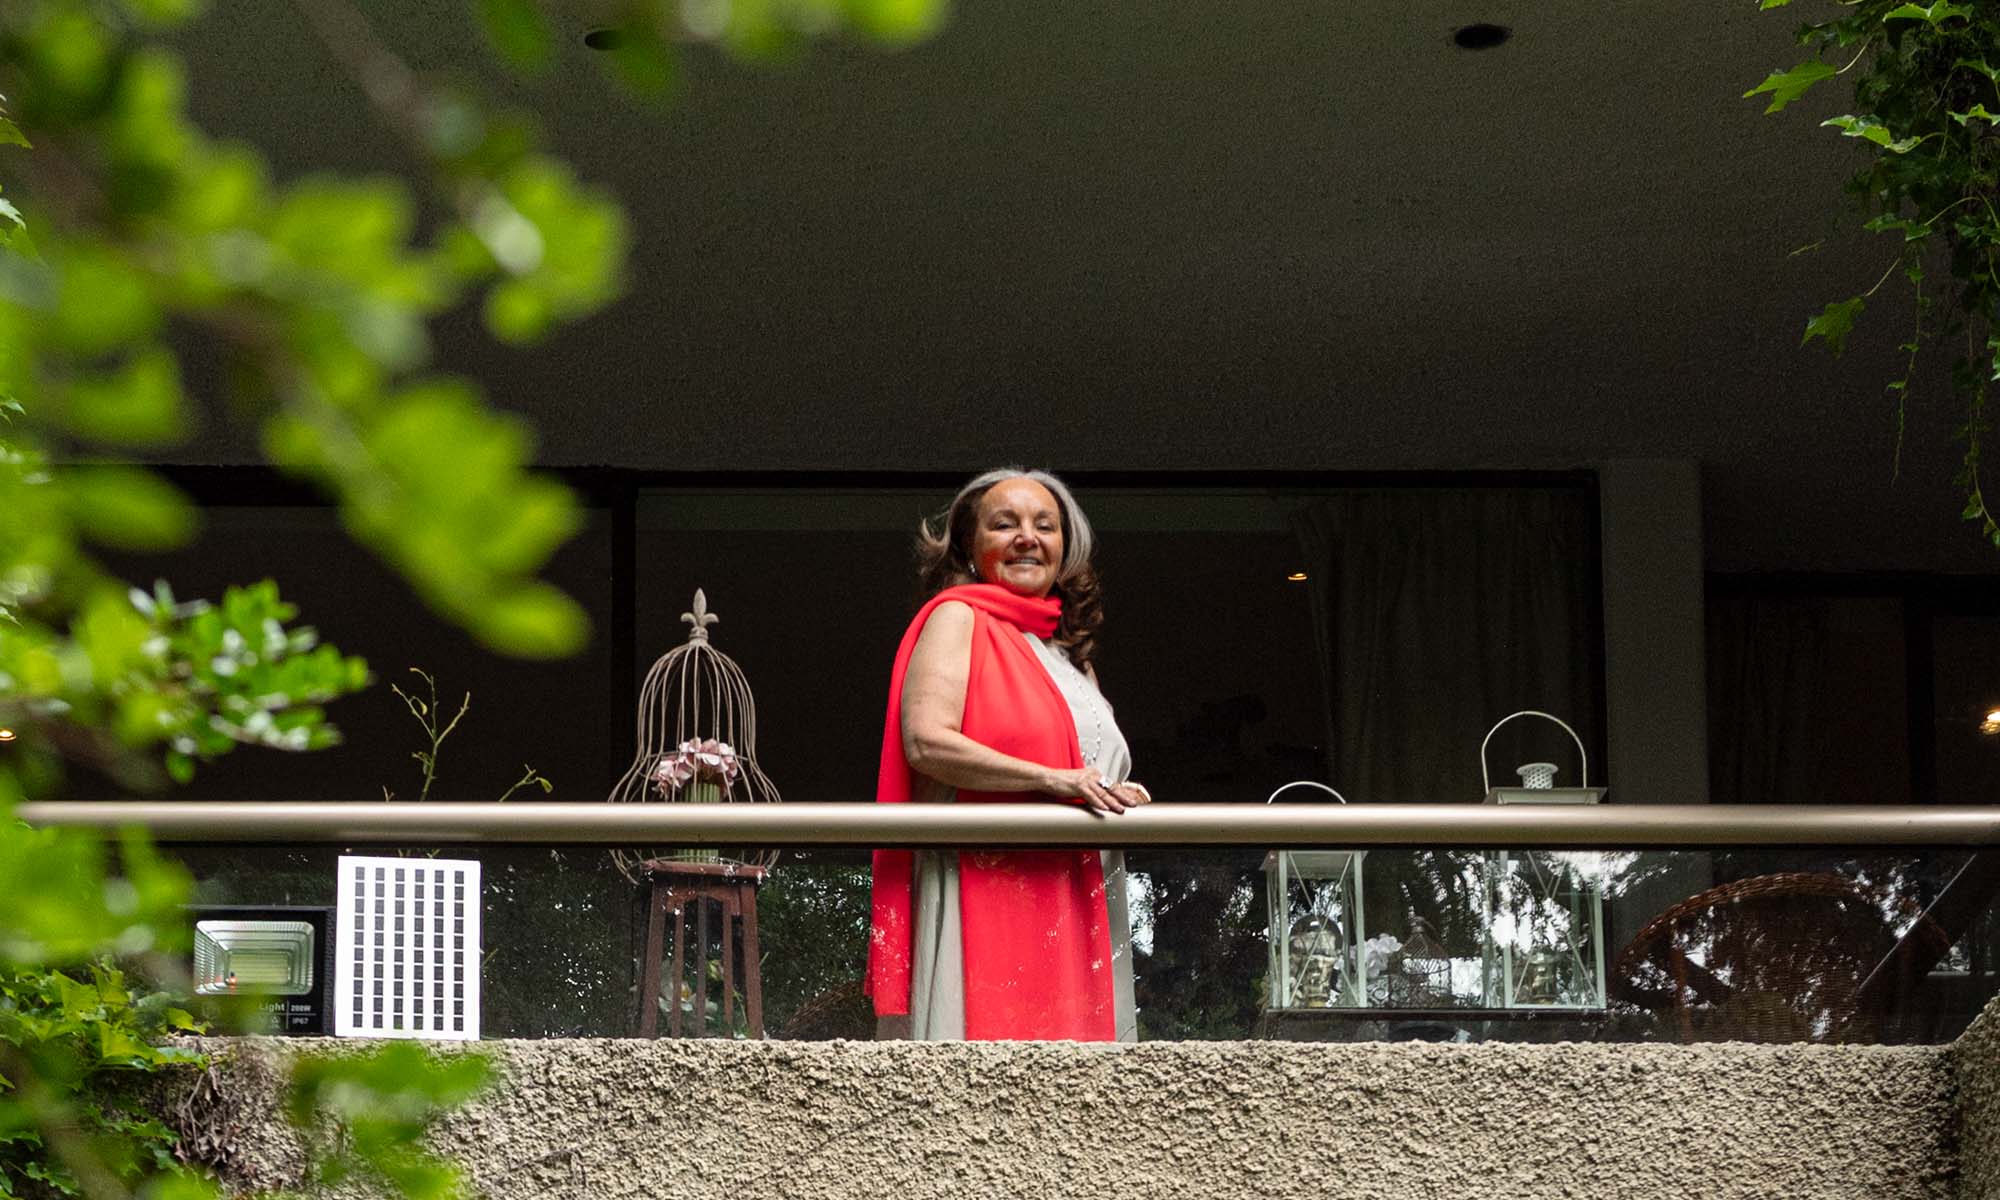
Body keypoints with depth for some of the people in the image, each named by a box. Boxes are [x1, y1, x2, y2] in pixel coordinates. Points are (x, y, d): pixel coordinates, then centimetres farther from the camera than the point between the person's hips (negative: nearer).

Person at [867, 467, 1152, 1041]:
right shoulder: (958, 618, 1)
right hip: (985, 883, -7)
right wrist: (1053, 780, -17)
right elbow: (926, 741, -14)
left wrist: (1121, 800, 5)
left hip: (1075, 903, 7)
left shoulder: (1070, 650, 23)